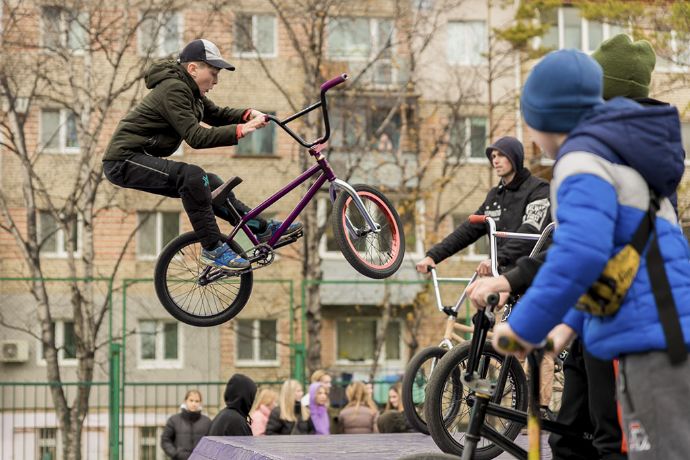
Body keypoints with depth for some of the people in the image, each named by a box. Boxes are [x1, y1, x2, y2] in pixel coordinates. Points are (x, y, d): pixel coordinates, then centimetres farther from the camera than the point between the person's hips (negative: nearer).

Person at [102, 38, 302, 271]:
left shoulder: (189, 89, 12)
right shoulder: (173, 89, -19)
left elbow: (216, 114, 15)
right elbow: (196, 137, -26)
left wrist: (248, 114, -4)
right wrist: (240, 130, -32)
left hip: (142, 159, 10)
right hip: (124, 160, -10)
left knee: (210, 183, 8)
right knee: (191, 176, -27)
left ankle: (263, 228, 13)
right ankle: (212, 248, -21)